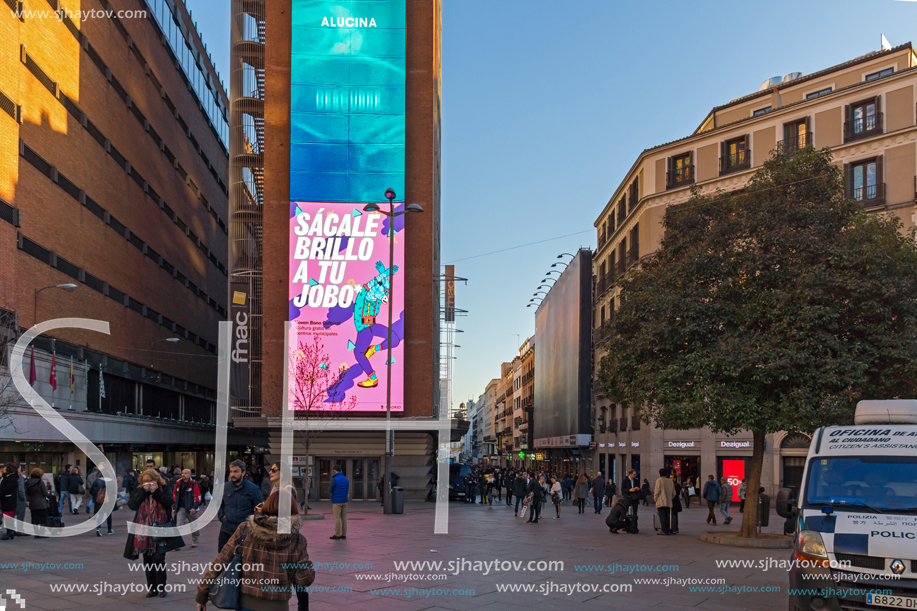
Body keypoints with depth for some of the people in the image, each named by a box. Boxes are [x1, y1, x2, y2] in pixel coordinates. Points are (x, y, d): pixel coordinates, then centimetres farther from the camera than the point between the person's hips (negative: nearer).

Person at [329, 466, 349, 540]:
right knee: (344, 518, 8)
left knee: (337, 518, -1)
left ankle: (337, 535, 1)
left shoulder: (334, 479, -13)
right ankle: (343, 534, 9)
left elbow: (330, 491, -7)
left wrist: (330, 487, 15)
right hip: (344, 501, 6)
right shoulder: (346, 479, 7)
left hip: (336, 501, -6)